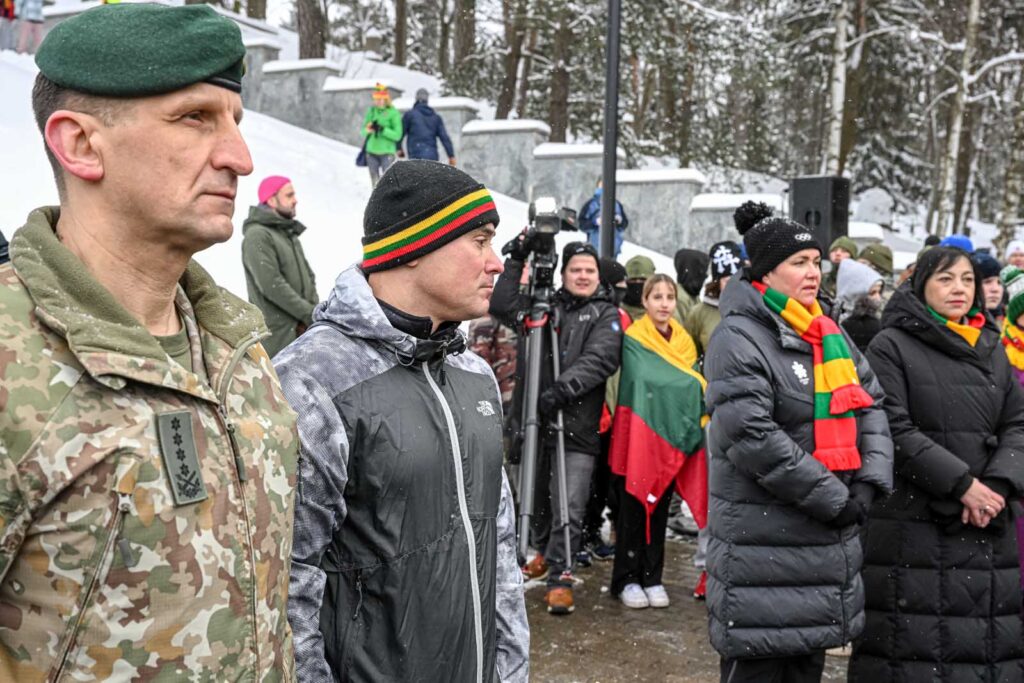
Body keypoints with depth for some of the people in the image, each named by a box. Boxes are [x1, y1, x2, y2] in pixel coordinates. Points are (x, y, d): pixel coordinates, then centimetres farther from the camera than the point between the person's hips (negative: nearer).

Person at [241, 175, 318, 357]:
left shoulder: (290, 233, 19)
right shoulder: (257, 235, -10)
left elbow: (308, 276, 18)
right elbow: (272, 285, -18)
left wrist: (315, 308, 0)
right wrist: (310, 314, -16)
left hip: (303, 330, 9)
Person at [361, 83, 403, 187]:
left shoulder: (393, 113, -6)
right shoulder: (372, 111, 7)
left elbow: (397, 135, -11)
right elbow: (363, 131, 7)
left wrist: (382, 130, -22)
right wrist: (368, 129, -16)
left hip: (387, 152, -5)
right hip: (372, 152, 5)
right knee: (375, 182, 9)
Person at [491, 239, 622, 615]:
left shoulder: (605, 315, 3)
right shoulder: (543, 305, 14)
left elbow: (600, 360, -11)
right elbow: (501, 306, 7)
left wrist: (564, 388, -25)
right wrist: (516, 260, 1)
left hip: (576, 427, -4)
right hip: (534, 420, 4)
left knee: (569, 509, -8)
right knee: (536, 497, 18)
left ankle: (560, 575, 2)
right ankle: (544, 551, 40)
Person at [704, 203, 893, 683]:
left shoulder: (830, 335, 13)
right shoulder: (738, 339, -14)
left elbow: (871, 407, 12)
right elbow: (752, 437, -22)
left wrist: (868, 482, -5)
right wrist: (833, 498, -18)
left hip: (828, 535, 8)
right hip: (764, 539, -8)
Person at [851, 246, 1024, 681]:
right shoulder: (891, 347, -2)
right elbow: (894, 431, -11)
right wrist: (961, 483, -15)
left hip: (987, 524, 5)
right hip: (911, 525, -5)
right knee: (915, 641, -3)